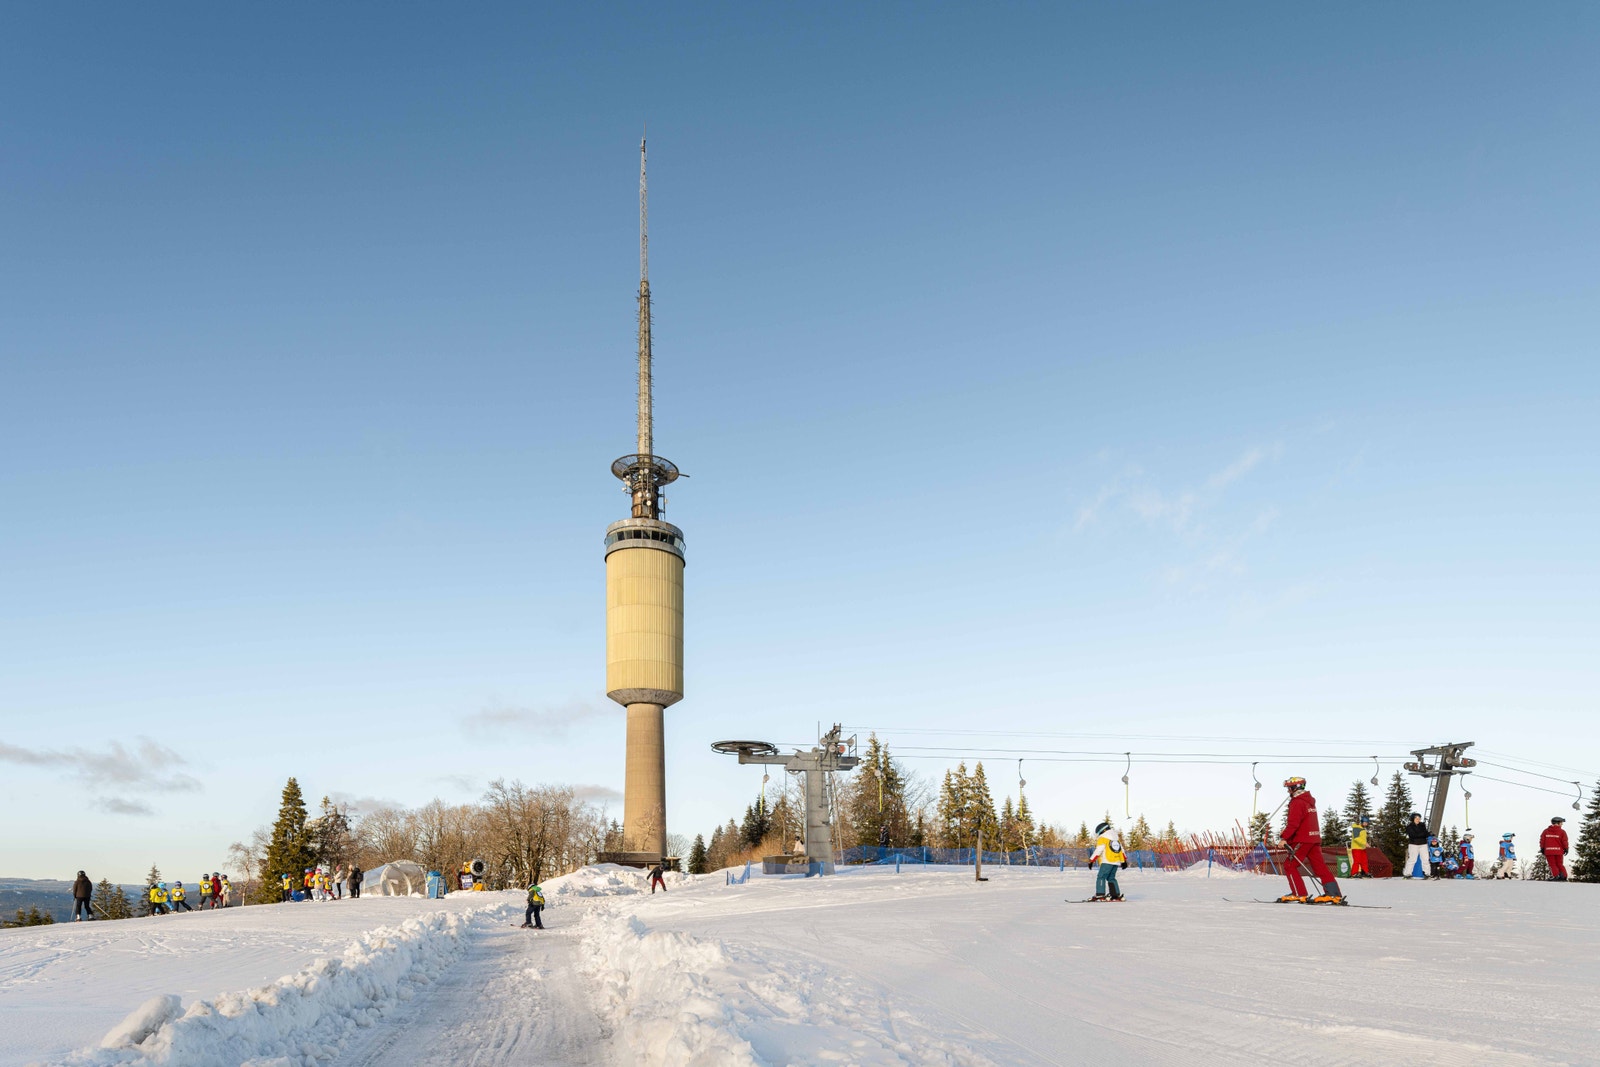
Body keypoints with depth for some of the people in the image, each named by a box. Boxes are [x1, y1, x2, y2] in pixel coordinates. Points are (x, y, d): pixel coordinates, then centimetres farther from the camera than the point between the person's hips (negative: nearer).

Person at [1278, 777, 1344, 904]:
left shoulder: (1297, 803, -12)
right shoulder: (1309, 801, 17)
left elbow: (1293, 823, -22)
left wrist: (1284, 837, -21)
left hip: (1302, 840, -9)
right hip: (1315, 838, 9)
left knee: (1290, 865, -2)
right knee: (1320, 866, 8)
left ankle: (1299, 894, -8)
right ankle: (1334, 894, 2)